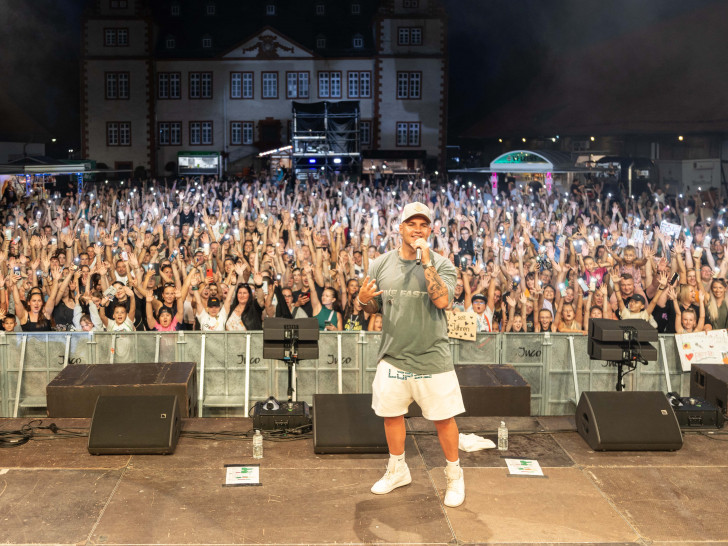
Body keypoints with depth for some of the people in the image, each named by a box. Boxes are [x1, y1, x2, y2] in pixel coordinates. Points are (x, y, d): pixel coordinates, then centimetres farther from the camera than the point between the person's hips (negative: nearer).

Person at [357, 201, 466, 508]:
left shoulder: (441, 264, -6)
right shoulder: (381, 264, 3)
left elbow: (441, 300, -24)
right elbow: (374, 308, 11)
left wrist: (426, 261, -24)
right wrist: (364, 300, -13)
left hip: (432, 358, -3)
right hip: (392, 357, 3)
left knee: (444, 418, 4)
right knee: (391, 414, 14)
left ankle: (454, 475, 25)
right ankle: (397, 471, 36)